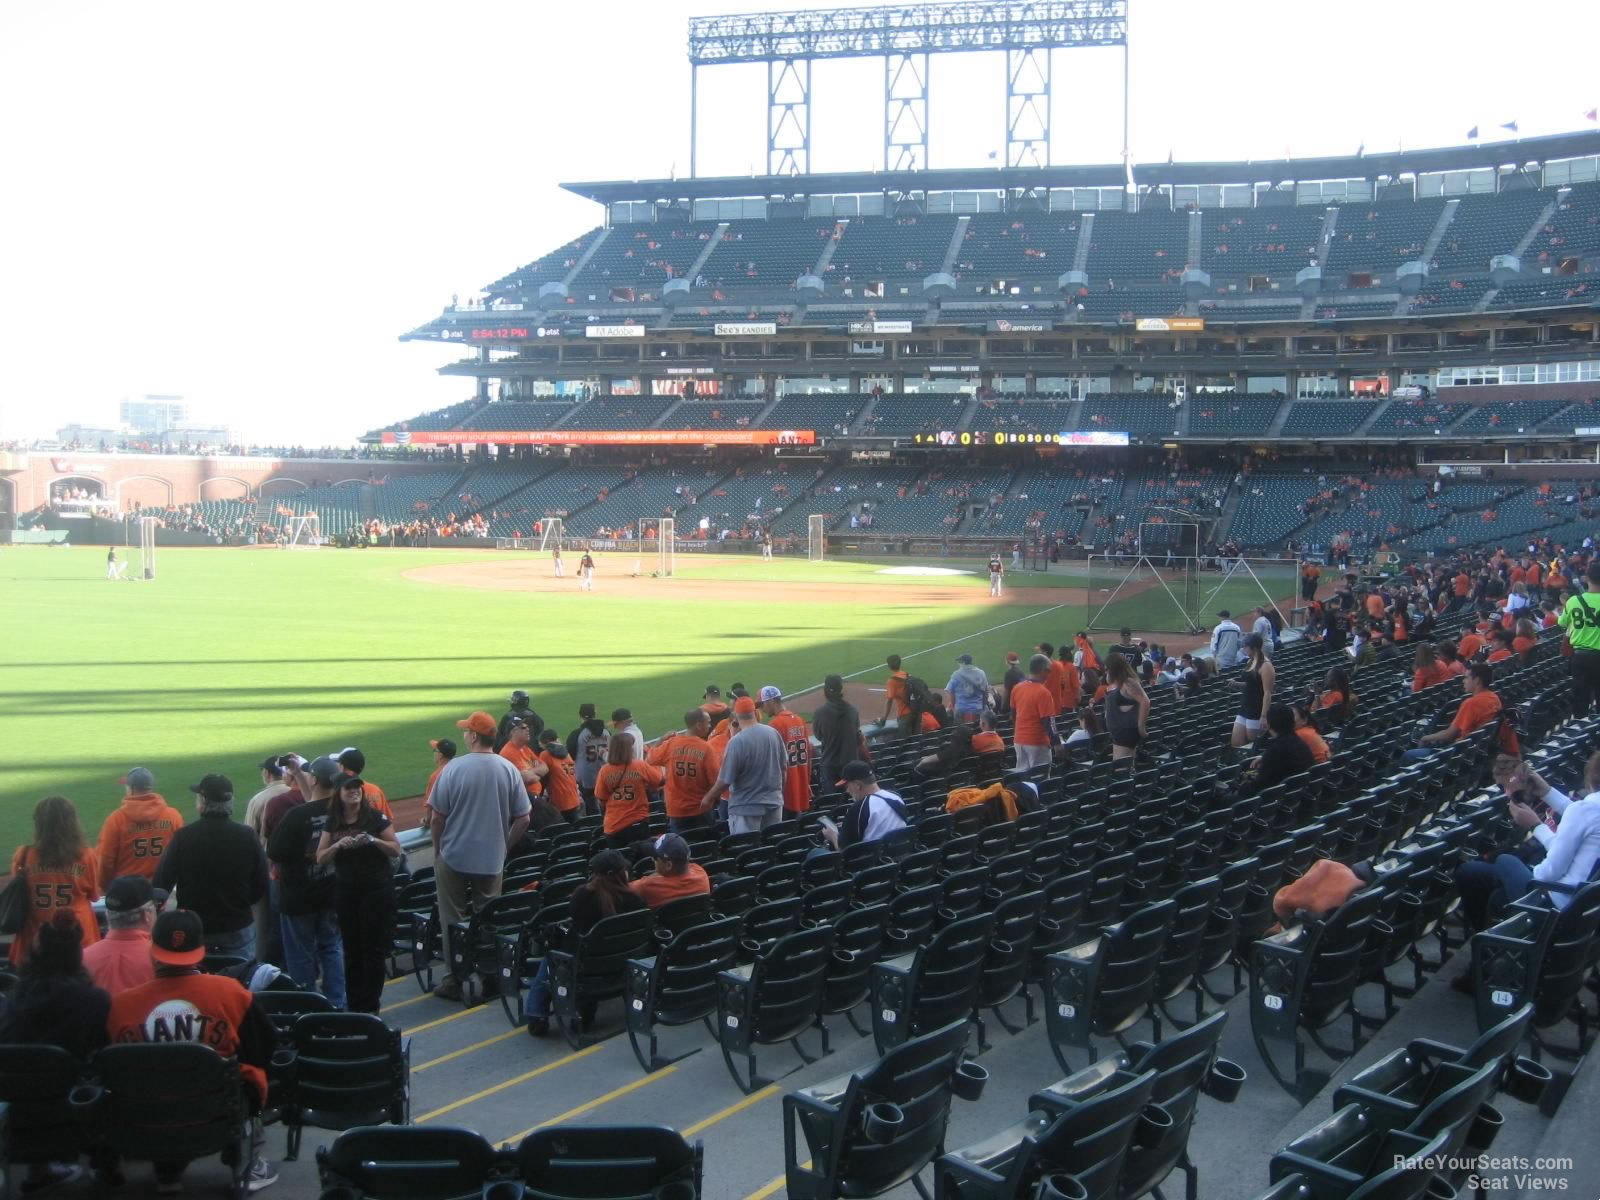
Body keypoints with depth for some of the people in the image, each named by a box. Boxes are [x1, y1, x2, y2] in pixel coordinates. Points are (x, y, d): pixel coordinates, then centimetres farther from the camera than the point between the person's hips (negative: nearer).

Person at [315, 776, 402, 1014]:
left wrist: (373, 841, -21)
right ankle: (354, 1004, 16)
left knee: (373, 949, 0)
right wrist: (338, 845, -15)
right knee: (351, 949, 8)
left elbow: (396, 850, -5)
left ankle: (370, 1004, 8)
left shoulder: (375, 817, -4)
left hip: (377, 889, -3)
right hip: (345, 891, 3)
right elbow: (320, 859, 3)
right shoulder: (332, 823, 5)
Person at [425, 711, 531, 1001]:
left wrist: (437, 849, 7)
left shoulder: (455, 768, -13)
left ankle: (457, 980, 13)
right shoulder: (509, 770, -5)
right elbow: (523, 819, -1)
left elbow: (437, 816, -8)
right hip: (492, 860, 3)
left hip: (454, 857, -2)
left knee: (453, 921, 9)